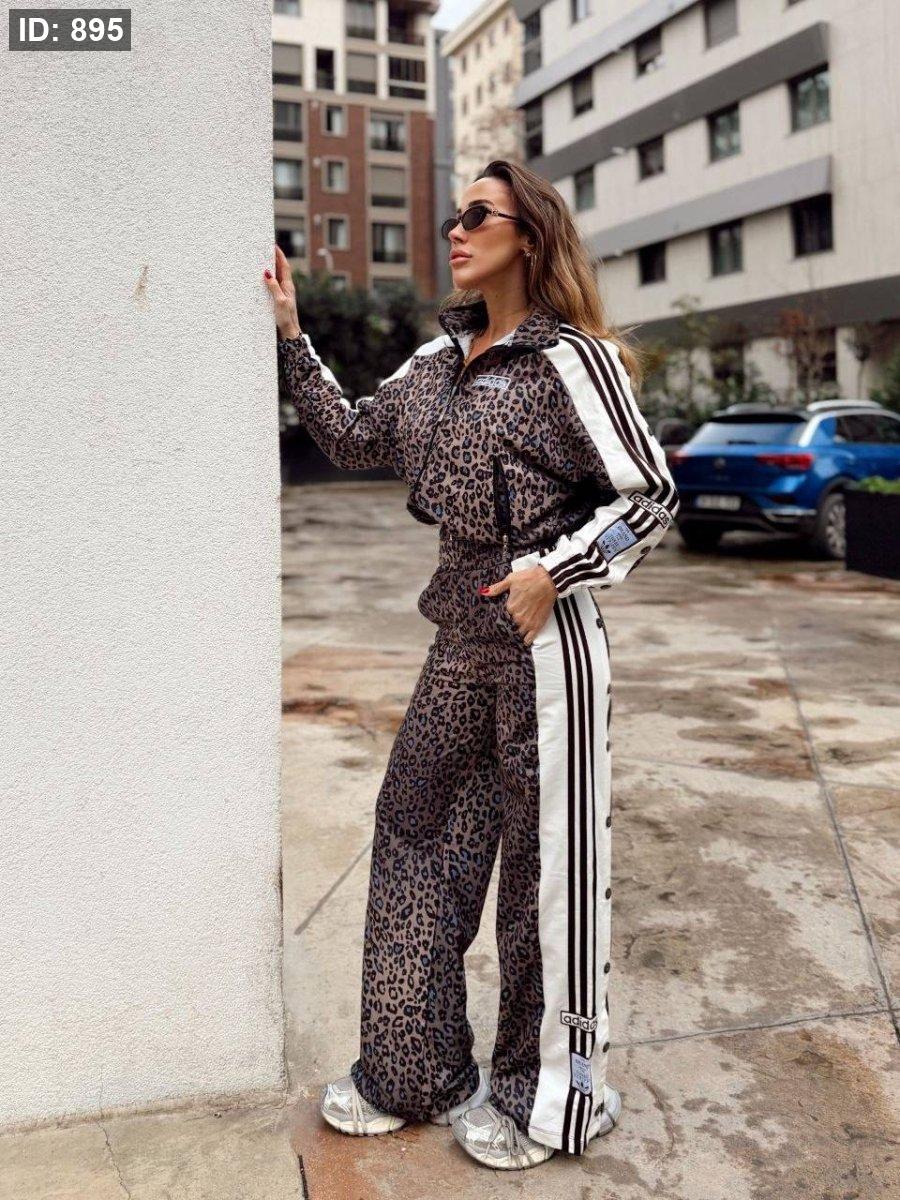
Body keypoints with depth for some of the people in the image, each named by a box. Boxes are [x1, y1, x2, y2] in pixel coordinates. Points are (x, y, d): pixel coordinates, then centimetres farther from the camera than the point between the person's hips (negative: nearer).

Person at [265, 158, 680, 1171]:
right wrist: (290, 335, 11)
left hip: (544, 633, -7)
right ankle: (410, 1074, 30)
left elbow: (650, 495, -9)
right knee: (415, 835, 12)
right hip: (461, 637, 7)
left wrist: (551, 573, -17)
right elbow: (354, 438, 15)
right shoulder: (439, 358, 12)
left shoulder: (571, 359, -8)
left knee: (548, 859, 5)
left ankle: (552, 1099, 25)